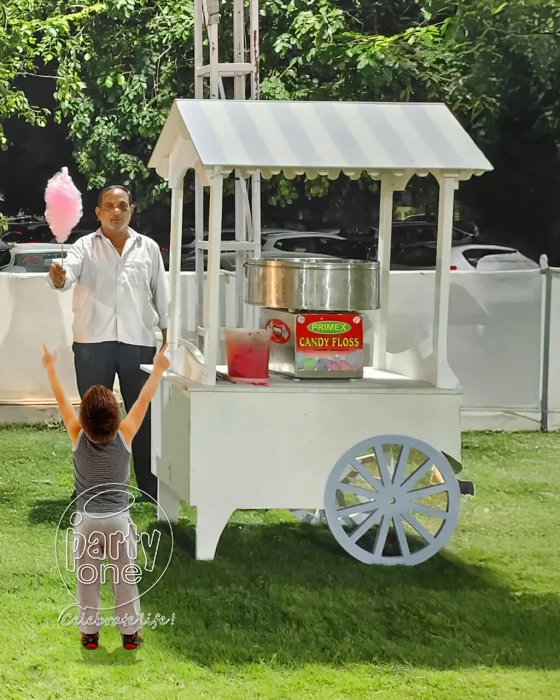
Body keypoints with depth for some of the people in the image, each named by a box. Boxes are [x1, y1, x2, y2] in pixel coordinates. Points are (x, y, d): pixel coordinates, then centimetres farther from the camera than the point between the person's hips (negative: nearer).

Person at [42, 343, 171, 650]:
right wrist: (158, 369, 8)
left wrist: (50, 366, 12)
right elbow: (144, 399, -3)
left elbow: (61, 399, 0)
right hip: (119, 520, 0)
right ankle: (130, 633, 19)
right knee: (124, 579, 11)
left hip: (86, 520, 0)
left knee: (87, 580, 13)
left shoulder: (78, 436, -12)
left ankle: (89, 633, 21)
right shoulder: (125, 435, -13)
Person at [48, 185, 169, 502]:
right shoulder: (85, 246, 3)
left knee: (144, 415, 5)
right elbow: (70, 273, -16)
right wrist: (59, 278, -40)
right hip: (93, 342, -1)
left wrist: (168, 339, 9)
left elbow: (161, 295, 12)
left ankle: (152, 487, 13)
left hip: (139, 342, 1)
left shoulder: (148, 248, 8)